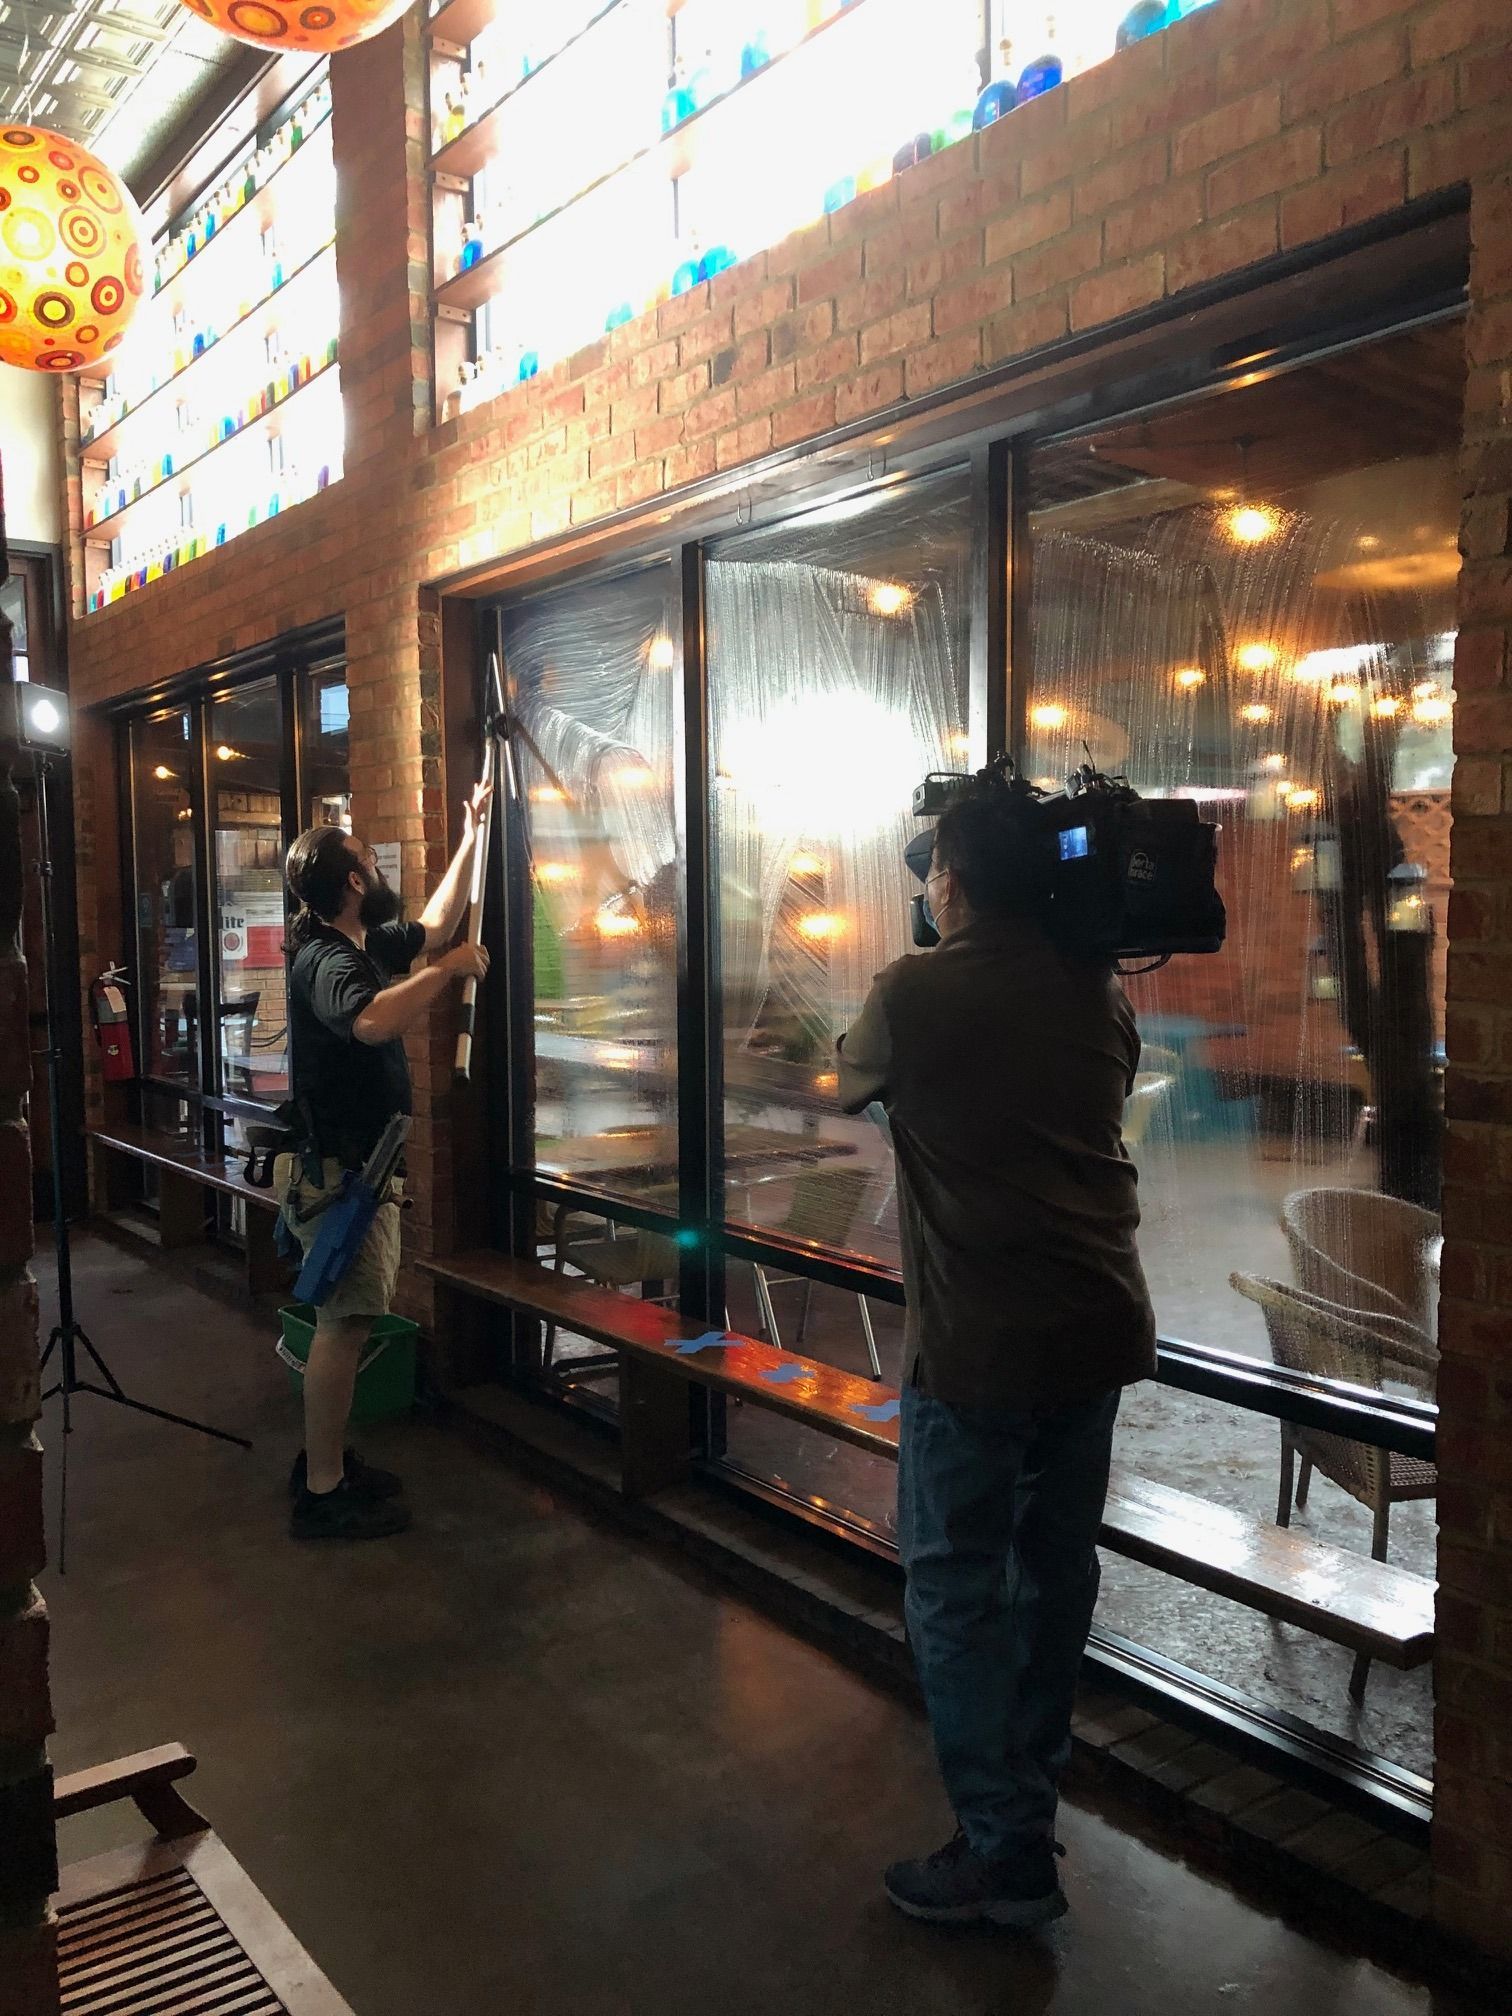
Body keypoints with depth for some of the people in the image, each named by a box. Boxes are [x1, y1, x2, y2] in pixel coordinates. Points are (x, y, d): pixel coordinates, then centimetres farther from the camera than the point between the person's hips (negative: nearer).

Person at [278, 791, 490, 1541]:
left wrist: (470, 838, 23)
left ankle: (324, 1458, 27)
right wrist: (450, 968, -29)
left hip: (353, 1164, 10)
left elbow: (433, 924, 26)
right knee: (344, 1323, -7)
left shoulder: (364, 945, 10)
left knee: (343, 1319, 16)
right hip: (337, 1170, -10)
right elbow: (373, 1022, -42)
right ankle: (323, 1495, 1)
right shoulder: (325, 960, -20)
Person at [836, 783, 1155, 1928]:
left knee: (956, 1590, 7)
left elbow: (850, 1091, 9)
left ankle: (1003, 1855, 14)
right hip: (1102, 1326, 6)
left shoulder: (913, 994, -11)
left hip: (979, 1341, -6)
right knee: (1056, 1567, 19)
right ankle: (1029, 1792, 36)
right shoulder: (1100, 992, 4)